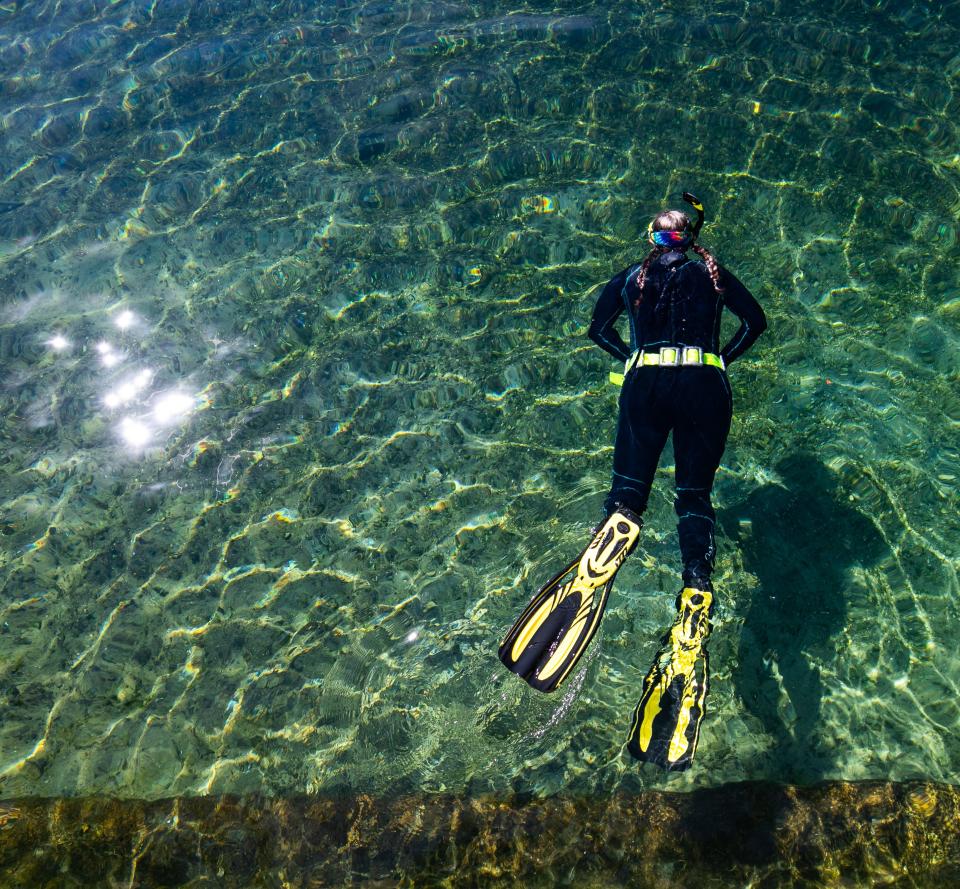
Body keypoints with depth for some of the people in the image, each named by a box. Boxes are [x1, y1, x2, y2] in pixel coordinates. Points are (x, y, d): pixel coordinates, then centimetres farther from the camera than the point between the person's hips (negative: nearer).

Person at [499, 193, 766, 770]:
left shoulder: (631, 278, 23)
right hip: (705, 386, 1)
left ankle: (616, 533, -43)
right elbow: (756, 322, 17)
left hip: (646, 382, 0)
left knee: (628, 490, -3)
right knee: (694, 496, 0)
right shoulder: (714, 274, 23)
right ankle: (697, 598, -27)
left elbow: (599, 330, 23)